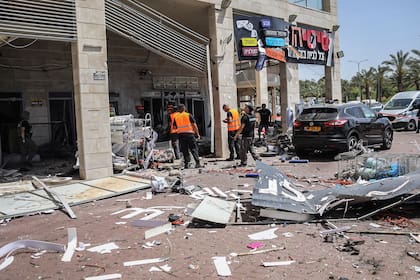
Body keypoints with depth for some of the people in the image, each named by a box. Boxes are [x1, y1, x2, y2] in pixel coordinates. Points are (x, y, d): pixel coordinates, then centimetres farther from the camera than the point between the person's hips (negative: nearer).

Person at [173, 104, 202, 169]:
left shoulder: (176, 117, 10)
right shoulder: (189, 115, 1)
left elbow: (174, 127, 10)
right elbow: (194, 125, -1)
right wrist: (197, 133, 5)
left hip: (181, 135, 2)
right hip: (189, 133, -2)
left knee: (185, 150, 7)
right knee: (194, 149, 2)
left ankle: (186, 163, 3)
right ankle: (197, 163, -5)